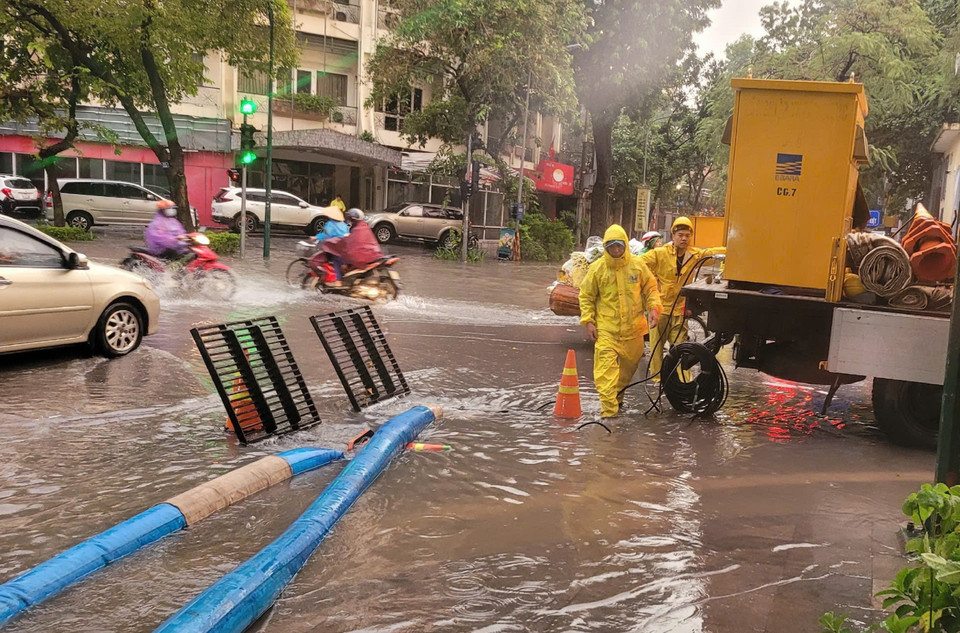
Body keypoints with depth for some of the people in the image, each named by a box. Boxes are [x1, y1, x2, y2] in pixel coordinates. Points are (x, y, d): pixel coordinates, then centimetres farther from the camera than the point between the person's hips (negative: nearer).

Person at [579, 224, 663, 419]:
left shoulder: (638, 265, 1)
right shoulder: (597, 268, -3)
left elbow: (650, 288, 13)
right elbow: (586, 296, 5)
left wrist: (653, 308, -4)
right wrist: (588, 321, -4)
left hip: (633, 327, 3)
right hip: (606, 328, -3)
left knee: (630, 363, 16)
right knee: (605, 366, -15)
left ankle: (618, 394, 40)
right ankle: (608, 408, -14)